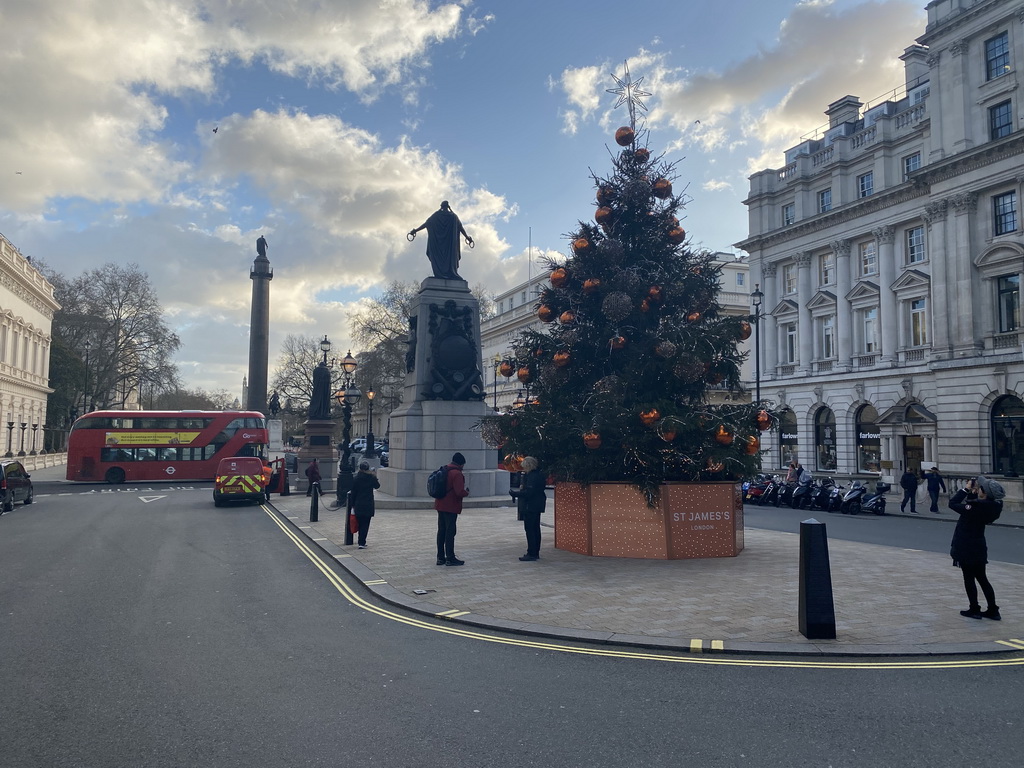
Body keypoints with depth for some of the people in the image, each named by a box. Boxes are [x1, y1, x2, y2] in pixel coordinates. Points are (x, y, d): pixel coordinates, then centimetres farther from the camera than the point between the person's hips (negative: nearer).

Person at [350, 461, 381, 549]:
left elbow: (353, 493, -1)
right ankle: (362, 543, -4)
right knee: (365, 524, 1)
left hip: (358, 505, 2)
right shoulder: (372, 477, -7)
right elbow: (377, 486, 12)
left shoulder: (356, 478, -4)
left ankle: (361, 541, 23)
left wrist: (353, 505, 7)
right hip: (368, 505, -2)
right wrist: (375, 477, 20)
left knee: (360, 523, 15)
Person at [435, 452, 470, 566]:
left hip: (440, 505, 9)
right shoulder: (457, 474, -16)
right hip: (451, 507, -9)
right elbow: (460, 492, -24)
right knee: (450, 531, -3)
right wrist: (467, 492, -2)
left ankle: (440, 557, 18)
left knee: (441, 531, 13)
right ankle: (450, 558, 1)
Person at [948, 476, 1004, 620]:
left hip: (966, 549, -7)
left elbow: (952, 503, -15)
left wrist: (966, 489, -10)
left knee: (969, 578, 6)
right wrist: (973, 493, 1)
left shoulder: (974, 508, -26)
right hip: (979, 547, 7)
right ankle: (993, 610, 21)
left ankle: (974, 609, 14)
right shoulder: (992, 507, -4)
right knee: (982, 578, 16)